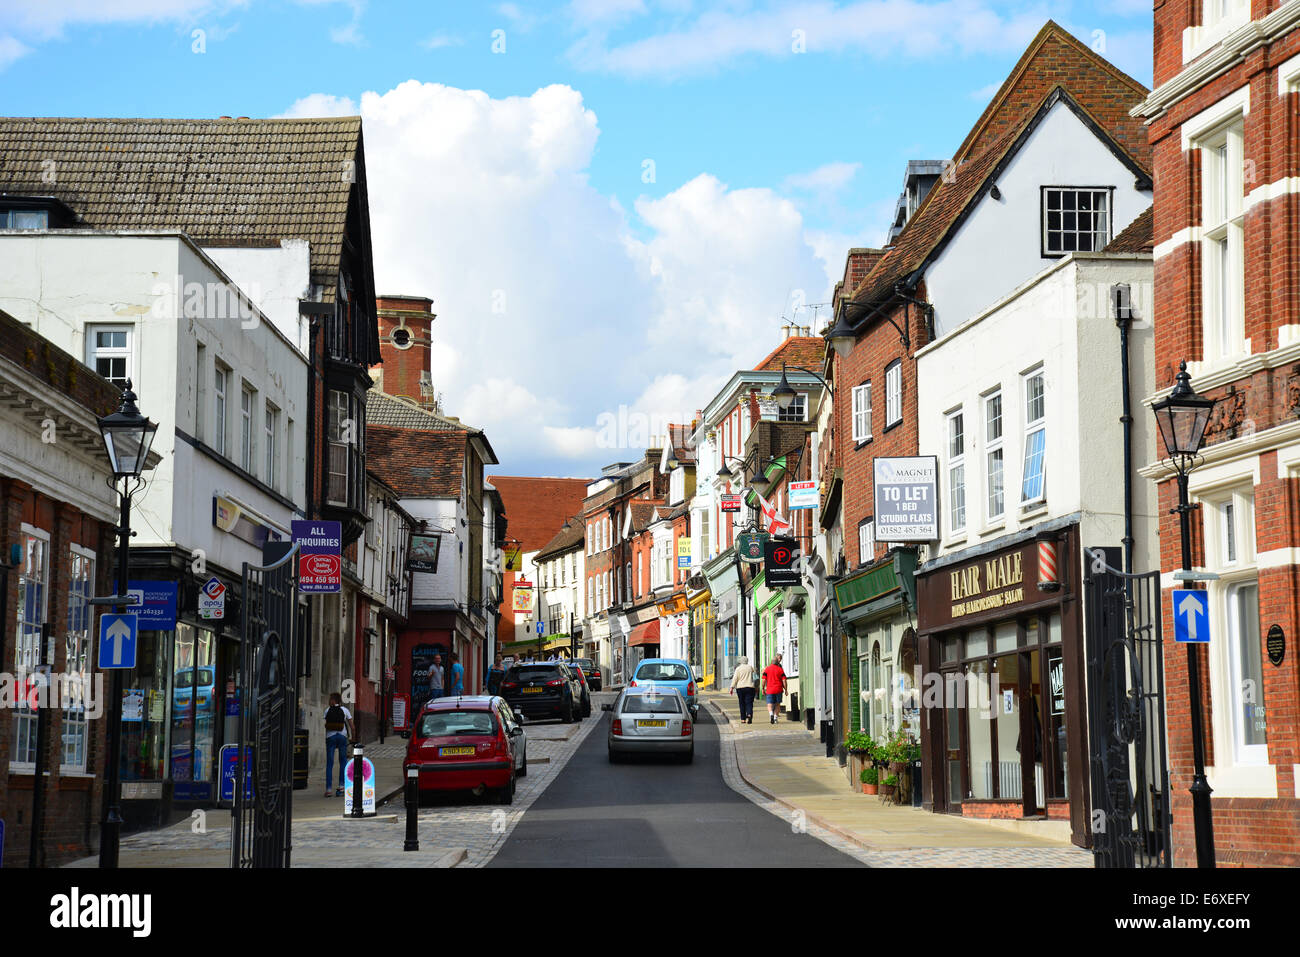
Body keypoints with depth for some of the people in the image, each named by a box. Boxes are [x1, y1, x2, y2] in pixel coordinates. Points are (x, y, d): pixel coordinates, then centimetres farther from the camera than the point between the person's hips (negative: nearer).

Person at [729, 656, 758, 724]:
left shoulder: (738, 669, -1)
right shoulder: (750, 667, 5)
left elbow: (735, 678, -7)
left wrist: (732, 687, -7)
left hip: (740, 688, 0)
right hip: (750, 687, 0)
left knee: (742, 703, 9)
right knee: (749, 703, -4)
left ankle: (743, 719, 13)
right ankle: (749, 715, -28)